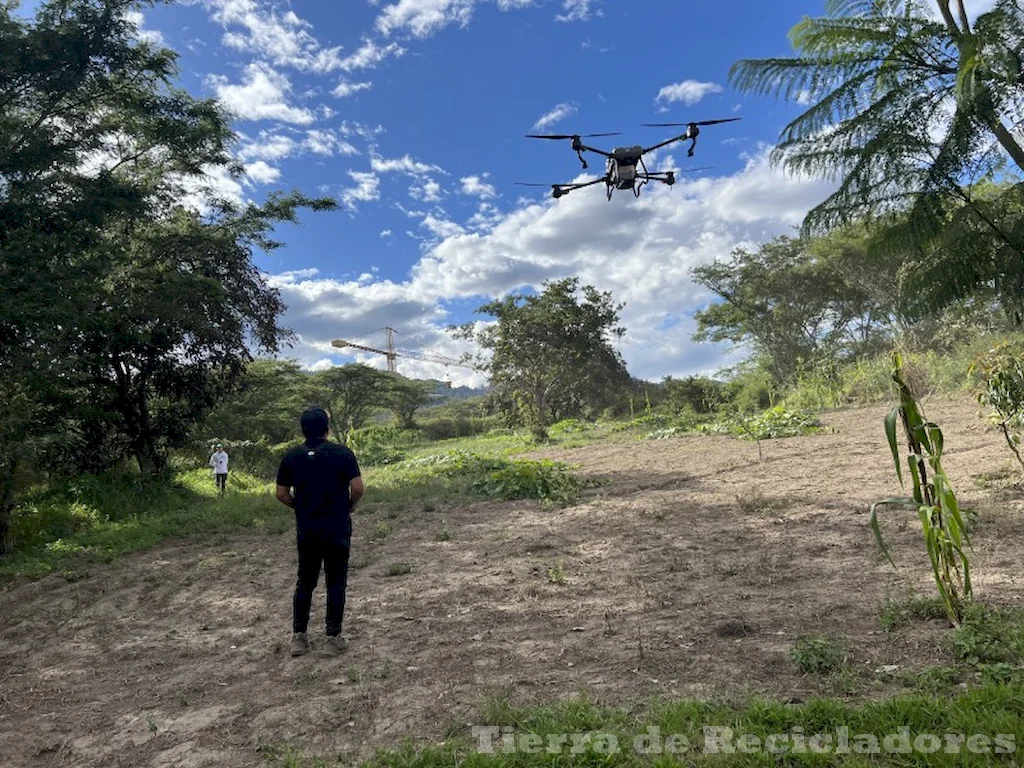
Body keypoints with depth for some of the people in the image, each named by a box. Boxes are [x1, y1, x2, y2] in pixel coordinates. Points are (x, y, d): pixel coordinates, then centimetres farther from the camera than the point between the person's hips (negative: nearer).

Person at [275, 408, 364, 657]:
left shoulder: (291, 457, 0)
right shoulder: (342, 453, -9)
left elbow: (282, 494, 3)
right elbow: (358, 488, -13)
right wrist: (349, 506, 6)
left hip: (306, 530, 3)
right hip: (337, 529, -3)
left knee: (305, 582, 16)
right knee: (336, 583, 6)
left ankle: (298, 637, 20)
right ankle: (333, 638, 10)